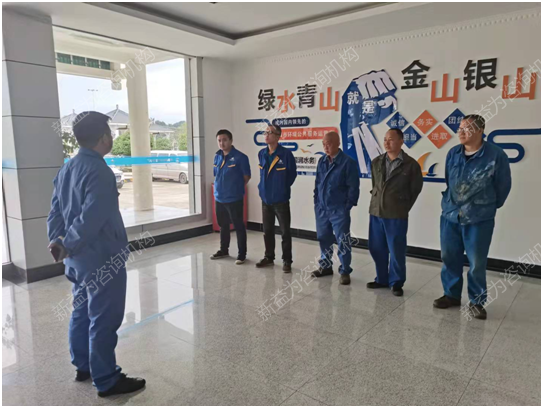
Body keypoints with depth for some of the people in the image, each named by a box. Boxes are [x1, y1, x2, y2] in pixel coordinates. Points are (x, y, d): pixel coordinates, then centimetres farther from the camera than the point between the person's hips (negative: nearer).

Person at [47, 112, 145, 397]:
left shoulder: (66, 169, 8)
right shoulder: (99, 171, -22)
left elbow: (56, 212, 10)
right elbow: (92, 220, -26)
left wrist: (58, 242, 5)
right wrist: (67, 247, -14)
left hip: (78, 259, 10)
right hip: (102, 259, -9)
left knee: (82, 312, 21)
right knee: (104, 320, 2)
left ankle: (83, 367, 37)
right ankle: (107, 381, 15)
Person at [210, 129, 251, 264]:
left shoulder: (240, 157, -14)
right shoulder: (217, 156, 6)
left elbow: (247, 176, -7)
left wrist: (237, 187, 1)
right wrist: (221, 187, 11)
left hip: (234, 198, -7)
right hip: (219, 198, 7)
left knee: (239, 226, 3)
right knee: (223, 225, 20)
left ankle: (242, 254, 14)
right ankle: (223, 250, 36)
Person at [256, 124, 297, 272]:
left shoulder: (286, 154, -12)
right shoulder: (261, 154, 5)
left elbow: (292, 174, -3)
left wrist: (283, 187, 1)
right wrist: (262, 188, 12)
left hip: (281, 199, -5)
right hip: (265, 198, 6)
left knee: (285, 231, 2)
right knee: (267, 230, 15)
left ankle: (287, 260, 13)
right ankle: (269, 257, 29)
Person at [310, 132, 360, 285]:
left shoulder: (348, 162, -10)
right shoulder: (321, 161, 8)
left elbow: (353, 187, -9)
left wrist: (347, 206, -9)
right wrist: (316, 201, 10)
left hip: (339, 210, -6)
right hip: (321, 208, 6)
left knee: (342, 241, 2)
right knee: (323, 238, 15)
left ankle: (345, 271, 14)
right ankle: (325, 266, 31)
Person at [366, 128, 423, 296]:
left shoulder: (411, 164, -6)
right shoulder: (376, 162, 7)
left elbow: (416, 189, 3)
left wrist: (403, 208, 4)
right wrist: (377, 200, 12)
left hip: (396, 215, -4)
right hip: (376, 212, 5)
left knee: (396, 250, 2)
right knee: (376, 248, 11)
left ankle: (396, 282, 19)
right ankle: (382, 279, 27)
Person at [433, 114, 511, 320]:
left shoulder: (496, 155, -11)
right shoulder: (453, 153, 2)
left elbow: (503, 187, 0)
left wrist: (488, 207, 10)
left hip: (479, 220, -4)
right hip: (450, 215, 4)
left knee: (477, 263, 4)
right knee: (449, 258, 11)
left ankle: (476, 302, 21)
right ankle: (451, 294, 28)